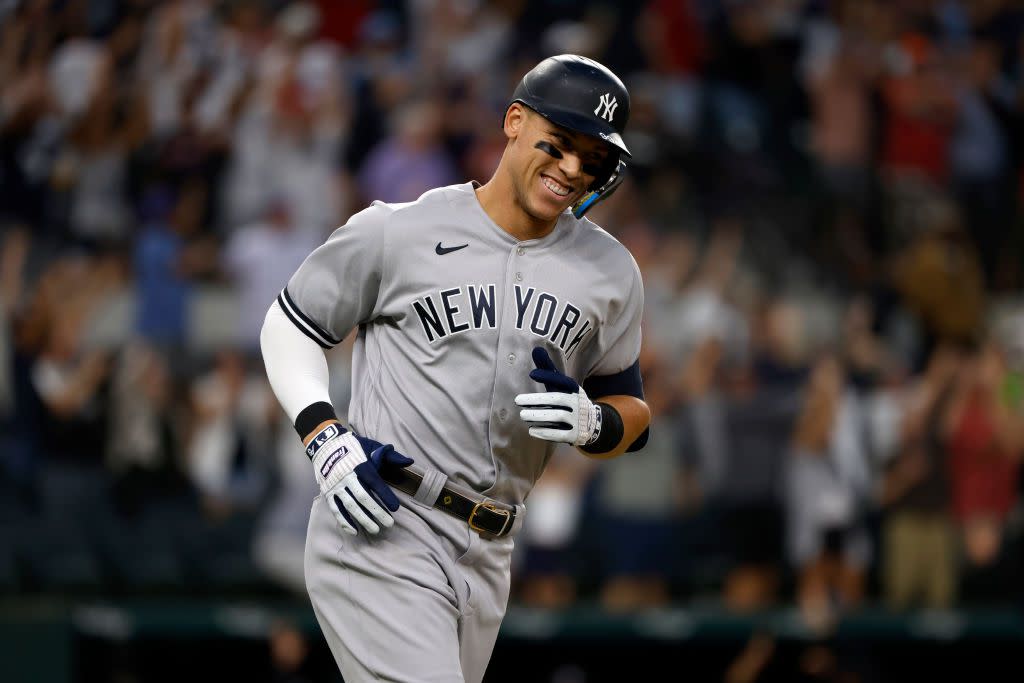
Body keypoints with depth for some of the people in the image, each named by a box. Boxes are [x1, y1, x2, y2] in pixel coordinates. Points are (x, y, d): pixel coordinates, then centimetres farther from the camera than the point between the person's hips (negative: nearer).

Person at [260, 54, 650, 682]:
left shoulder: (611, 272, 8)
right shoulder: (397, 234, -5)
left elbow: (632, 413, 15)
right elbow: (289, 326, 5)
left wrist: (591, 422, -10)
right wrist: (327, 441, -10)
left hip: (486, 559, 6)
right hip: (380, 541, -5)